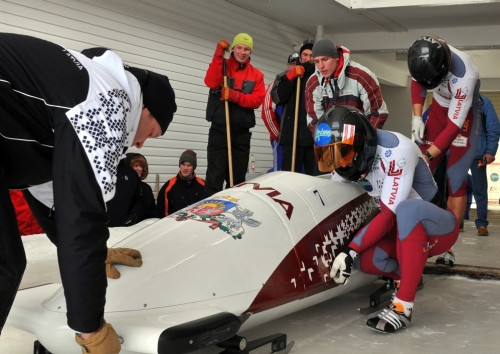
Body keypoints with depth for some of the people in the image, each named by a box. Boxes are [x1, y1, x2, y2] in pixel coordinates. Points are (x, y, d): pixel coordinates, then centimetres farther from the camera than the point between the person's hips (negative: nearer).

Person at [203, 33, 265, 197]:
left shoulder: (256, 74, 9)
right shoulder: (222, 65, 4)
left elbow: (257, 100, -4)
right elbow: (211, 82, -16)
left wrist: (234, 96, -18)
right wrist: (218, 55, -17)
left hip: (242, 132, 3)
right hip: (219, 130, -3)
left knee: (238, 178, 8)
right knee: (215, 177, -8)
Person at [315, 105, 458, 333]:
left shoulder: (395, 150, -27)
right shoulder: (351, 157, -6)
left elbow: (389, 216, -28)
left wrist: (351, 250, -30)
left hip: (439, 228, -6)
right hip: (405, 228, 6)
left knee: (407, 209, -39)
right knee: (363, 259, -24)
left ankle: (403, 307, -33)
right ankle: (407, 276, 9)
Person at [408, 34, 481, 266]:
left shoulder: (465, 75, -37)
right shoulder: (425, 57, -22)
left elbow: (454, 125, -31)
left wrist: (428, 154, -31)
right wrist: (416, 117, -8)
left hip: (463, 115, -5)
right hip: (439, 107, 5)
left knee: (455, 179, -11)